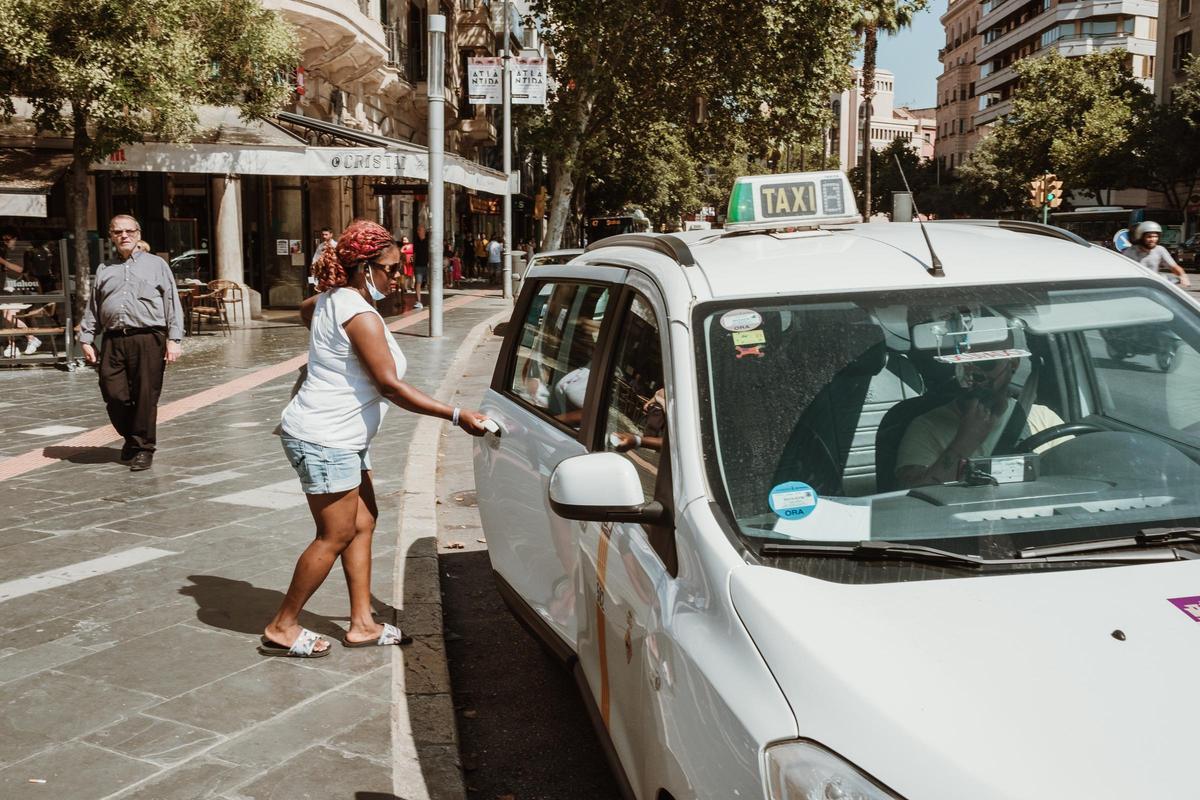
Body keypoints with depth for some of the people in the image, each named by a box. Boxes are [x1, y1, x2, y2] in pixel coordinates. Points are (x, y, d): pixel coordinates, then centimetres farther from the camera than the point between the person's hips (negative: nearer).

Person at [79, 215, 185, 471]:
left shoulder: (156, 265, 10)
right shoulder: (104, 270, 20)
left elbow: (172, 304, 3)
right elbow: (92, 308, 20)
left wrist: (174, 340, -5)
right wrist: (86, 339, 10)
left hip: (148, 339, -3)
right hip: (113, 341, 3)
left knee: (146, 396, -4)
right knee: (114, 395, -1)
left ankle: (143, 448, 8)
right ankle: (130, 437, 23)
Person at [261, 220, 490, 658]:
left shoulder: (330, 299, 8)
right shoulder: (361, 315, -22)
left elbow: (304, 309, 34)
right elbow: (390, 386, -24)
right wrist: (458, 416, -23)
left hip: (341, 440, 10)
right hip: (324, 440, -10)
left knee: (363, 522, 12)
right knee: (335, 535, -2)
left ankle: (362, 623, 18)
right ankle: (281, 628, 9)